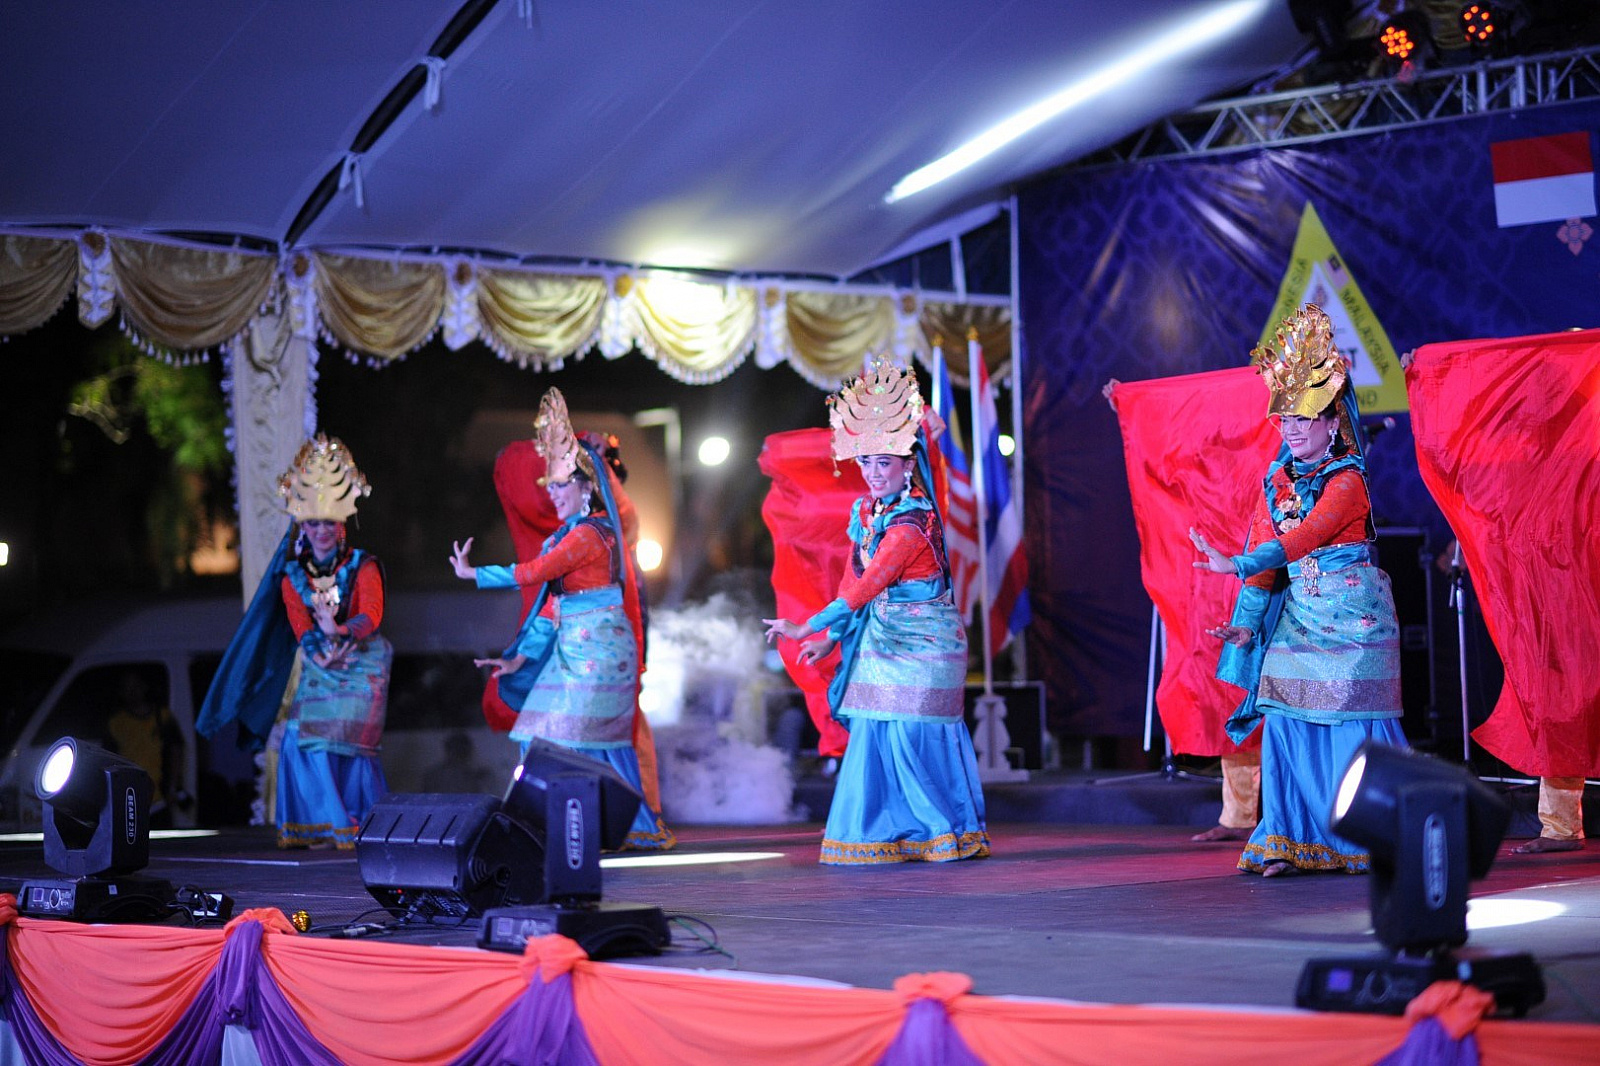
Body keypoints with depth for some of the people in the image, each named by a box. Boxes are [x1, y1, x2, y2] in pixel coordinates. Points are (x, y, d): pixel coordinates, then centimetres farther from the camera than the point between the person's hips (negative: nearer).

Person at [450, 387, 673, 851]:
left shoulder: (588, 534, -12)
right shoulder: (573, 535, 17)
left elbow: (534, 571, -19)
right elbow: (552, 601, 17)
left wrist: (474, 573, -9)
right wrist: (522, 656, 14)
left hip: (595, 647, -10)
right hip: (574, 648, 10)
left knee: (580, 737, -10)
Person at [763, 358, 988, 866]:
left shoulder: (910, 524, -21)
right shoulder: (867, 512, 6)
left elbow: (869, 585, -27)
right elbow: (854, 578, 12)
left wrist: (808, 627, -30)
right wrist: (831, 637, 8)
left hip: (918, 644, -8)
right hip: (880, 643, 8)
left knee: (912, 735, -7)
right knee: (875, 735, 5)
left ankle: (948, 832, 5)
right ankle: (893, 833, 11)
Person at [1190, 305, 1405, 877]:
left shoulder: (1346, 480, -11)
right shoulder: (1276, 480, 10)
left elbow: (1303, 538, -23)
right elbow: (1266, 549, 6)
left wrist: (1237, 566, -32)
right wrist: (1247, 620, -5)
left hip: (1349, 614, -6)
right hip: (1296, 613, 6)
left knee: (1347, 719, -6)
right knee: (1289, 720, 1)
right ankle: (1293, 841, 5)